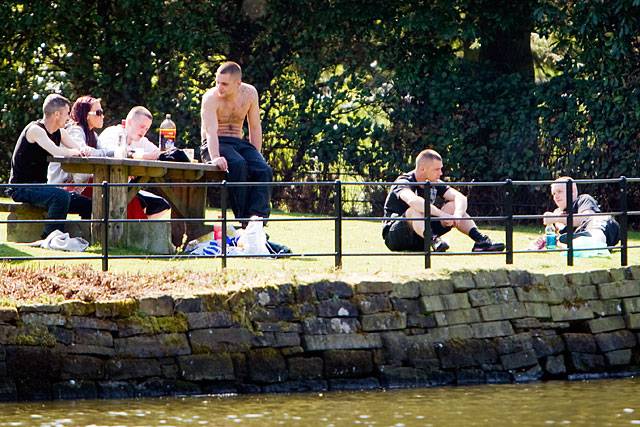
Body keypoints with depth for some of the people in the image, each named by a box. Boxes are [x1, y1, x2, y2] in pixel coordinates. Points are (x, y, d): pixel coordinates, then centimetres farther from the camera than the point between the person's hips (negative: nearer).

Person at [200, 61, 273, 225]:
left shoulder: (249, 93, 1)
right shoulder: (211, 98, -14)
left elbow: (255, 128, 9)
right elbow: (211, 131, -27)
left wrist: (256, 156, -1)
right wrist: (215, 157, -43)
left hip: (238, 143, 5)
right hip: (216, 145, -5)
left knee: (264, 170, -24)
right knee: (238, 165, -36)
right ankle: (242, 217, -32)